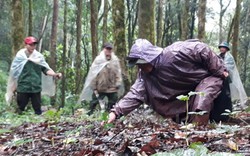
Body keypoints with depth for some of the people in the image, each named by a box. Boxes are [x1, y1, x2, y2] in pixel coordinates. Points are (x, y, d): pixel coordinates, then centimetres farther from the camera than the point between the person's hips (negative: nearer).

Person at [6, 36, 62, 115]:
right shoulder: (20, 56, -3)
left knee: (38, 110, 8)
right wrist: (13, 86, 6)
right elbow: (14, 72, 3)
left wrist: (55, 74, -20)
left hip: (36, 88, 1)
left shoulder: (39, 56, 1)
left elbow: (46, 69, -2)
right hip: (22, 88, -1)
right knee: (21, 110, 9)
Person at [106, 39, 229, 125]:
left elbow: (202, 50, -24)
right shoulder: (145, 74, -12)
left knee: (200, 105, -28)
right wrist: (116, 111, -31)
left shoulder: (176, 52, -32)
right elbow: (135, 94, -18)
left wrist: (220, 70, -18)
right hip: (190, 90, 7)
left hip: (208, 77, -7)